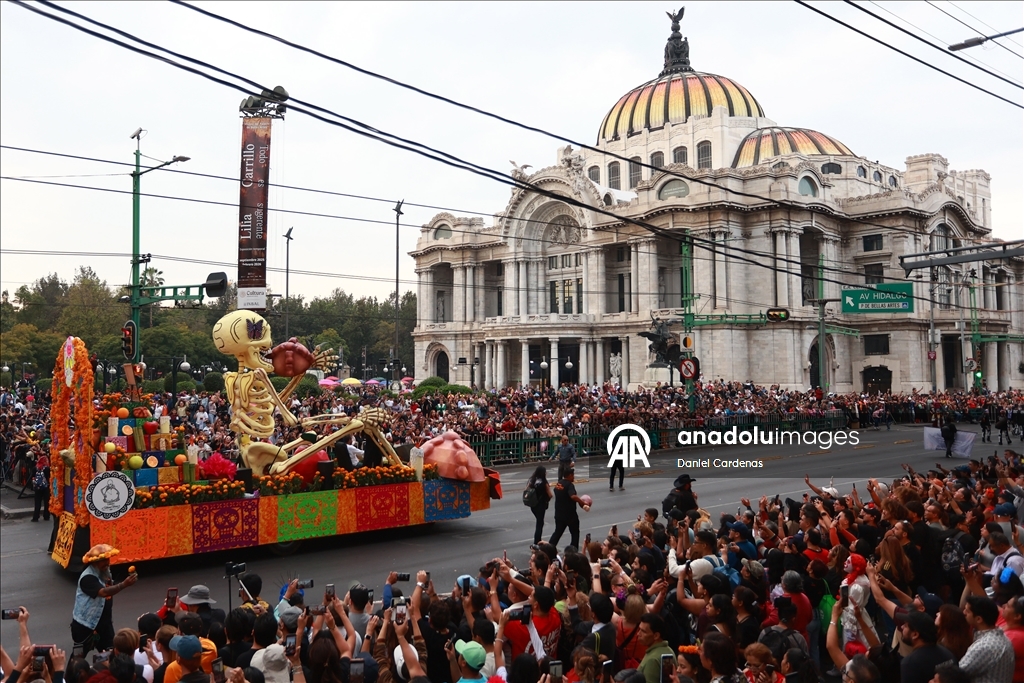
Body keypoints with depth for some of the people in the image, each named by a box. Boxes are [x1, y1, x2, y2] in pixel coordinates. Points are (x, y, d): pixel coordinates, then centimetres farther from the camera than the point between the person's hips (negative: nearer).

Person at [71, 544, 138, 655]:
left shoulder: (104, 572, 2)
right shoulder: (88, 577, -25)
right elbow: (104, 592, -41)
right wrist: (124, 584, -51)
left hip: (103, 623, 7)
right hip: (85, 625, -7)